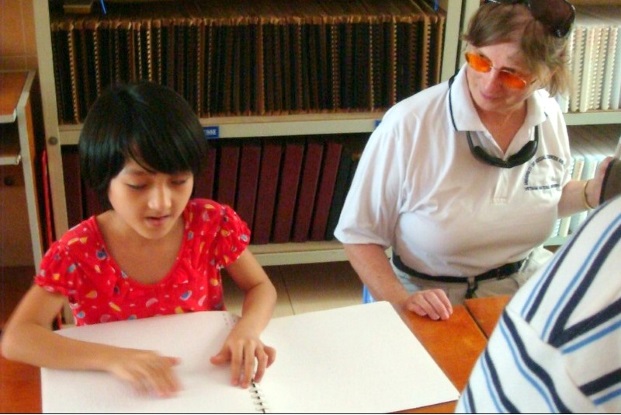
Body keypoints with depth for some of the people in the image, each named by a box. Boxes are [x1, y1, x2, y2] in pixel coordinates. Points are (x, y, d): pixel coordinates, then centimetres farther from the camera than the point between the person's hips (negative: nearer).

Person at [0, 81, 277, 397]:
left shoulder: (211, 224, -10)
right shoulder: (78, 252, -15)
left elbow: (261, 287, 1)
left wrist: (246, 331, -21)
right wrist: (113, 358, -33)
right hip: (119, 395, -1)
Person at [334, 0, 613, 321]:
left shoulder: (550, 116, -3)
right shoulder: (408, 125, -20)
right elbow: (359, 234, -11)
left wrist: (592, 193, -2)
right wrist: (400, 302, -24)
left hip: (530, 284, 5)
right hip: (436, 311, -5)